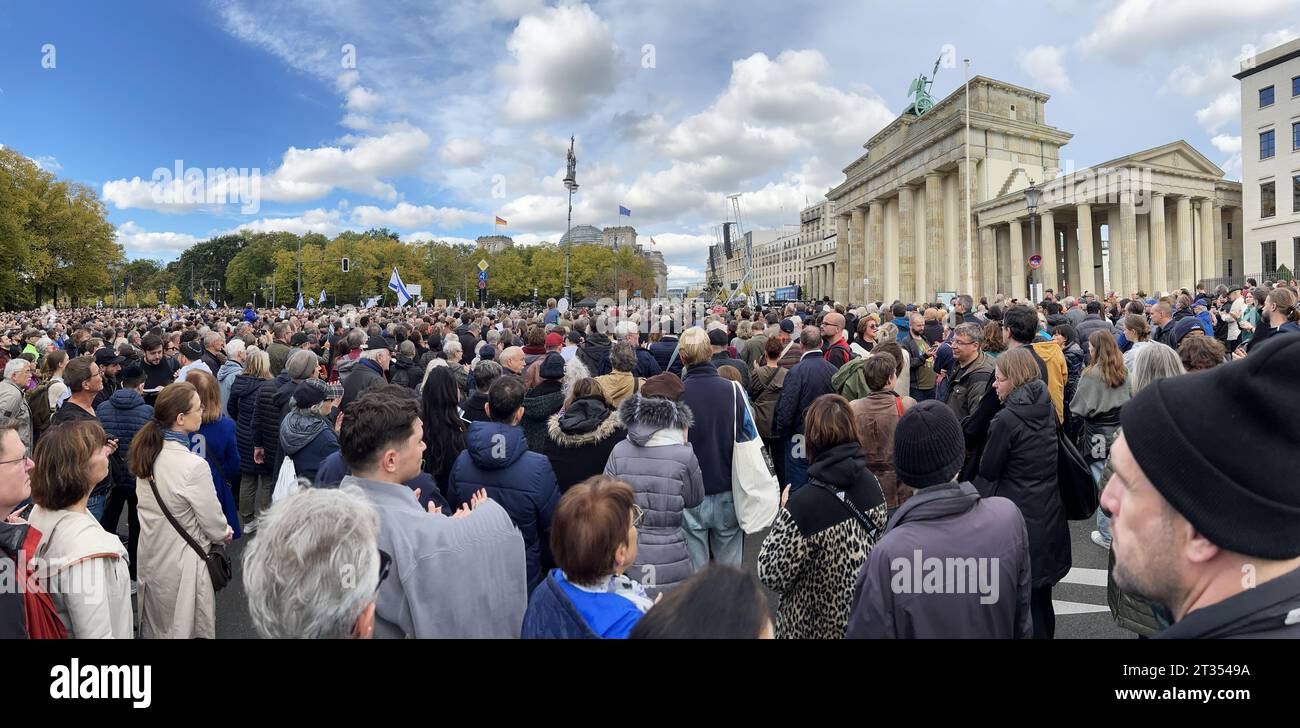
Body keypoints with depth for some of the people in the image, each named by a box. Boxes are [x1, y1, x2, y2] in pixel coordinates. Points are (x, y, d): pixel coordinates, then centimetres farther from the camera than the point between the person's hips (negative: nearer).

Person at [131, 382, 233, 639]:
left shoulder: (147, 453, -5)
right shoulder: (194, 466, -29)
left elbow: (149, 506, 7)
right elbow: (213, 523, -18)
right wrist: (225, 533, 4)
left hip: (151, 555, 7)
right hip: (181, 562, -7)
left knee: (155, 626, 26)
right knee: (186, 628, 12)